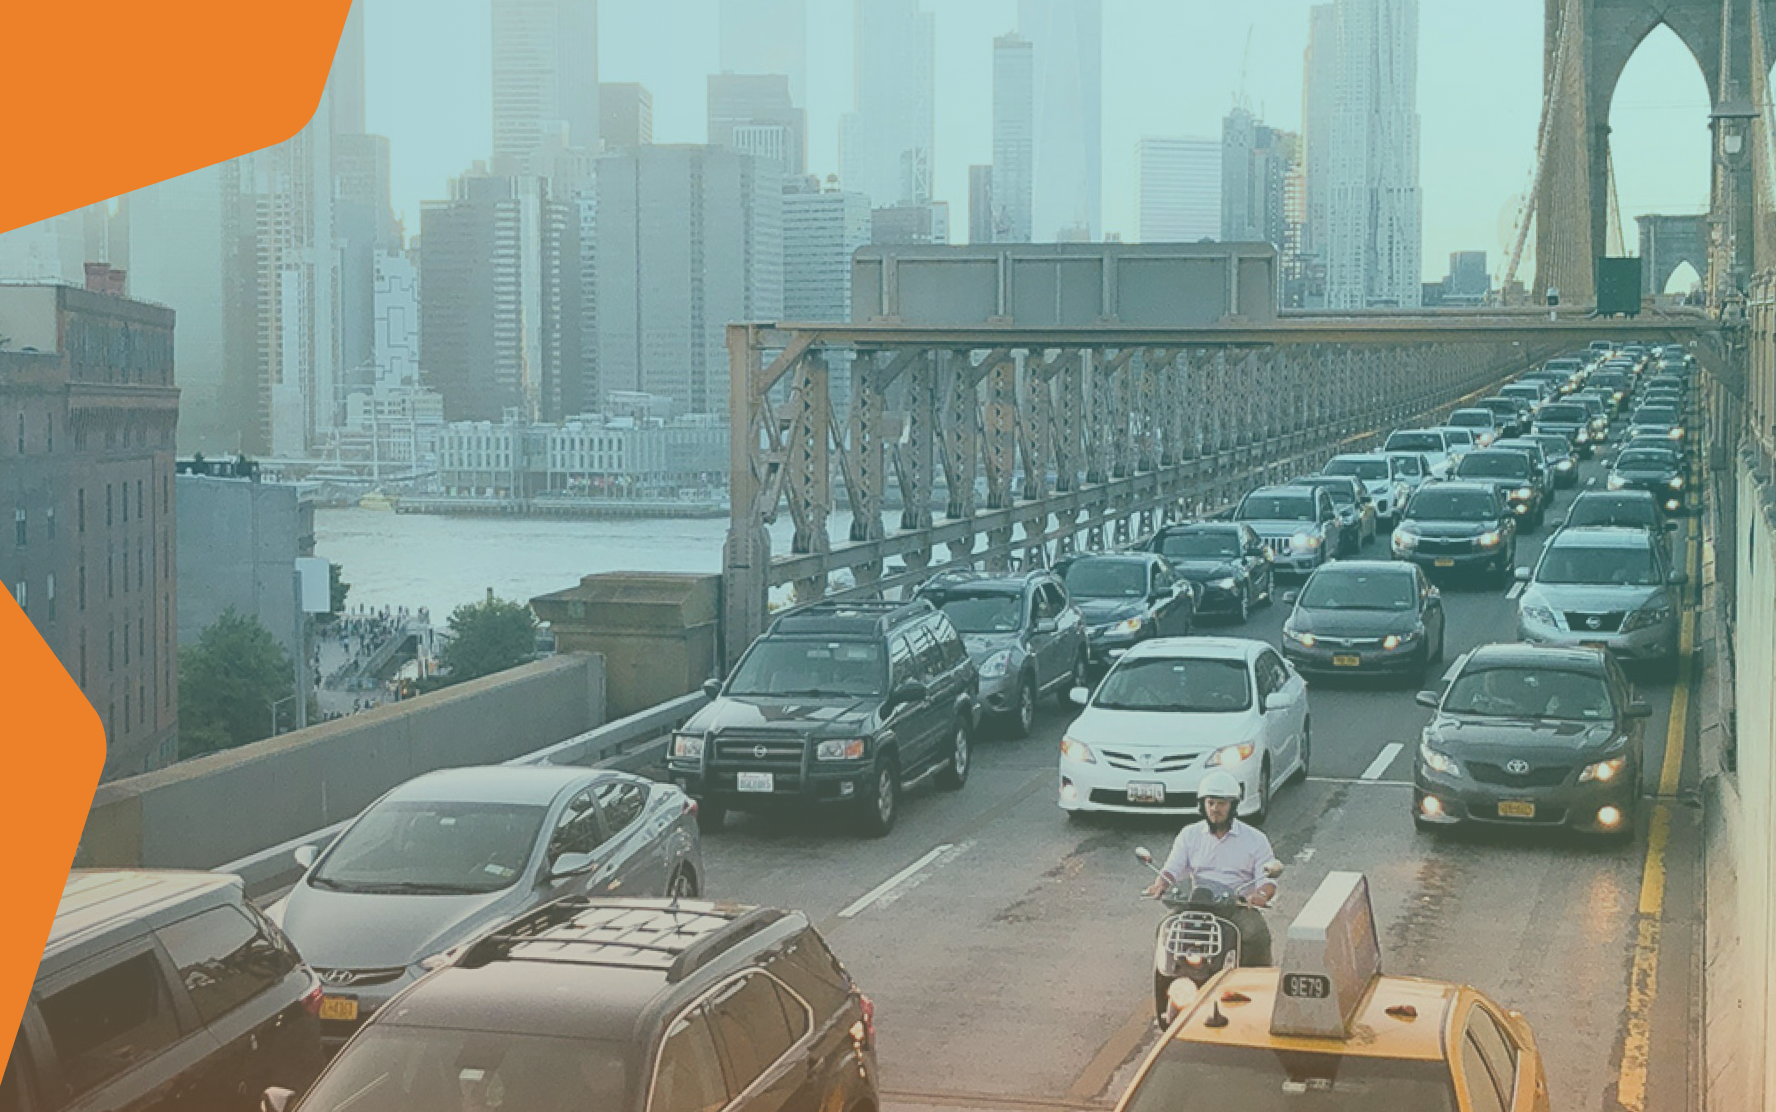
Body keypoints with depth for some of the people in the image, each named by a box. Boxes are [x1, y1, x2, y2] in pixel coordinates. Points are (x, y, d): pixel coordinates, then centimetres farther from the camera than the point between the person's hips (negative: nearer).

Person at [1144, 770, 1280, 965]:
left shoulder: (1255, 839, 8)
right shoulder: (1189, 834, 15)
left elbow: (1267, 880, 3)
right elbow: (1172, 868, 10)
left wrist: (1262, 894, -22)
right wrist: (1160, 884, -14)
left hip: (1238, 907, -2)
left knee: (1256, 936, -32)